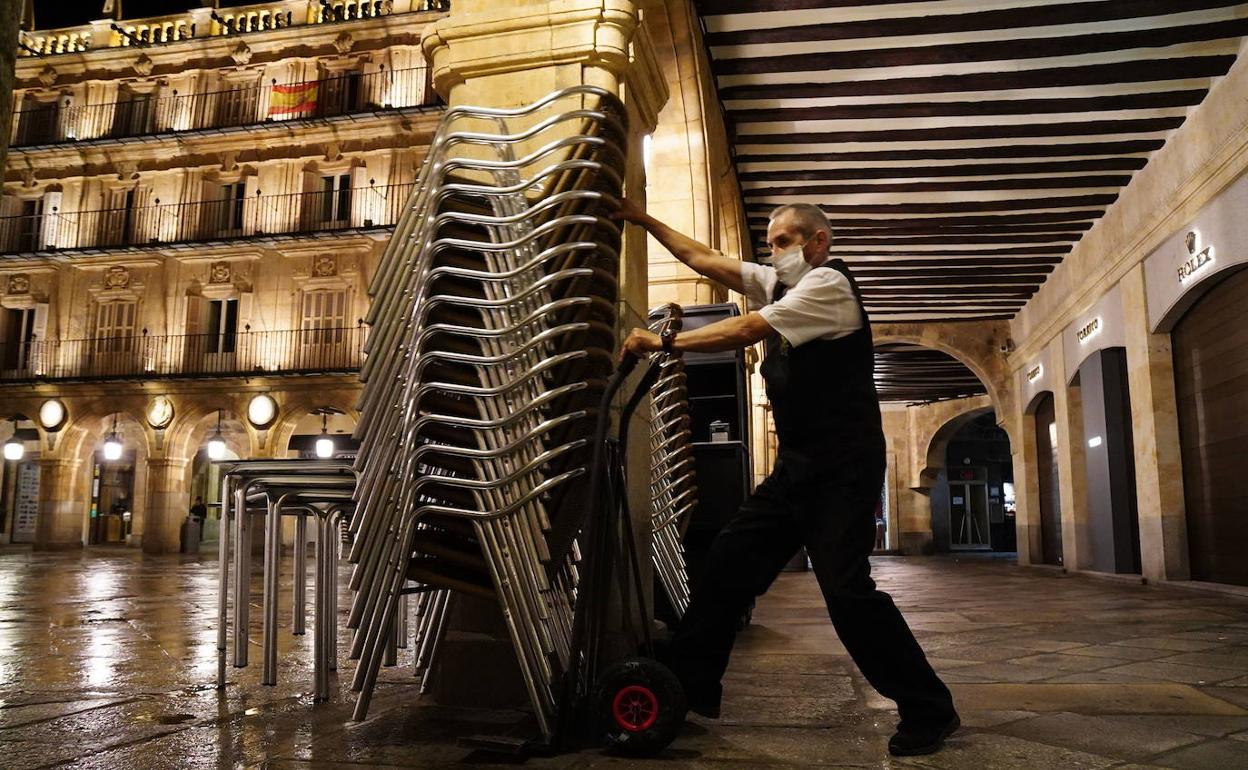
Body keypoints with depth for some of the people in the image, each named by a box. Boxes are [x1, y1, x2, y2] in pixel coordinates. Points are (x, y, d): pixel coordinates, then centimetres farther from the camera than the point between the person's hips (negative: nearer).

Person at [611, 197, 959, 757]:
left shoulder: (829, 284, -10)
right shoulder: (777, 283, 15)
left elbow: (747, 331, -18)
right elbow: (703, 259, 19)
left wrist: (663, 342, -16)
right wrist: (642, 219, 18)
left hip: (842, 466, -9)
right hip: (797, 465, 9)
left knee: (846, 589, -16)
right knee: (729, 559, 7)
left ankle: (929, 711, 0)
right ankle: (691, 687, 17)